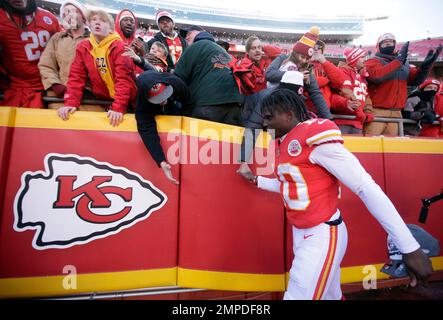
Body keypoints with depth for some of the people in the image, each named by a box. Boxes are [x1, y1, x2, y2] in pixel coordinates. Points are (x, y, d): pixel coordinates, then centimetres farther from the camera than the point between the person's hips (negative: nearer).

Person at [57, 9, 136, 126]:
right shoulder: (83, 47, 3)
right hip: (101, 100, 4)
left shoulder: (119, 47, -11)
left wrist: (118, 107, -30)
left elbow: (124, 78, -20)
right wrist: (70, 103, -15)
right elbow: (77, 76, -1)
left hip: (124, 102, -4)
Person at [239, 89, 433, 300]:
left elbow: (366, 187, -20)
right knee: (331, 295, 23)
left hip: (322, 237, -8)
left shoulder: (316, 138, -19)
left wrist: (410, 248, -20)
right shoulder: (284, 143, 8)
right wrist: (255, 179, 21)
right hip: (299, 233, 8)